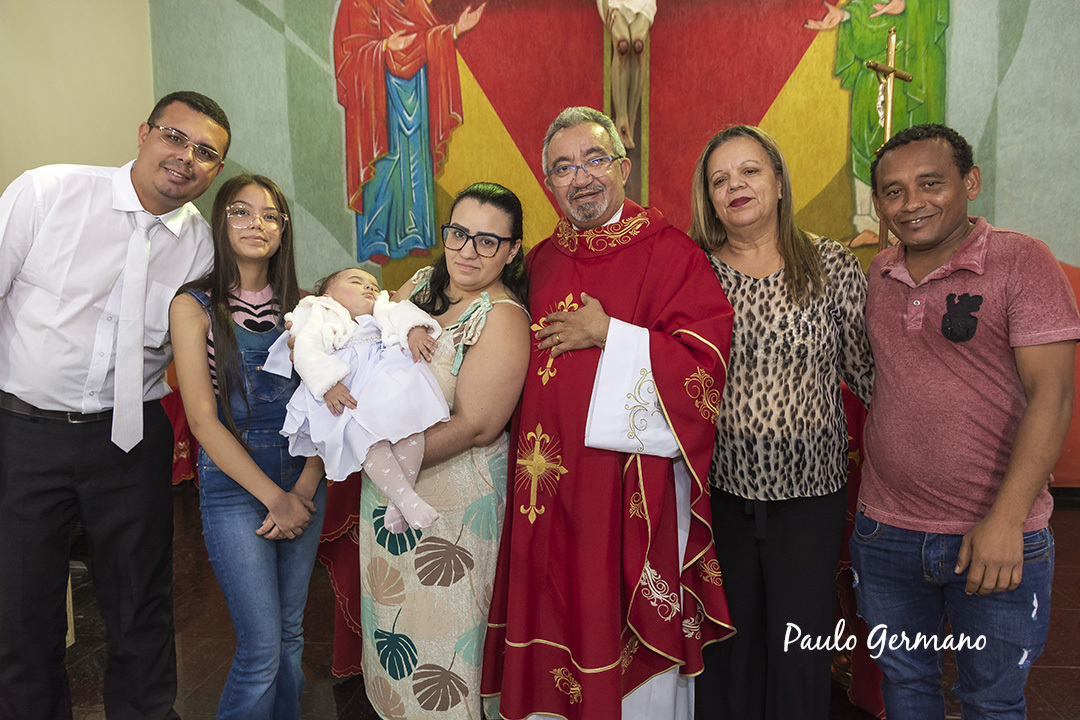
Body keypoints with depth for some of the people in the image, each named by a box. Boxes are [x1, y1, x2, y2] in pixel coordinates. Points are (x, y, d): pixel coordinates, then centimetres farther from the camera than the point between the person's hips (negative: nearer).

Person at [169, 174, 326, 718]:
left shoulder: (299, 306, 7)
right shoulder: (194, 306, -4)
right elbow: (202, 419, -10)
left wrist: (305, 489, -10)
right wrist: (275, 498, -12)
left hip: (303, 479, 4)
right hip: (233, 484, -4)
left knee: (291, 634, 14)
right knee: (262, 648, -2)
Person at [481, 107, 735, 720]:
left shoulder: (669, 252, -5)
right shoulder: (542, 261, 12)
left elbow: (708, 360, -14)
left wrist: (608, 335, -14)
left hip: (636, 485, -5)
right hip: (551, 486, 5)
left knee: (638, 636, 6)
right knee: (557, 623, 14)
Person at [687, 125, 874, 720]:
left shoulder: (832, 266, 0)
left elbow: (866, 371, 3)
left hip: (809, 491, 0)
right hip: (719, 488, 0)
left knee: (800, 651, 10)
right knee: (728, 649, 14)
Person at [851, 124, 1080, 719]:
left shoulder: (1021, 261, -9)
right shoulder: (878, 274, 6)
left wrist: (1005, 519, -22)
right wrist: (866, 489, 8)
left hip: (996, 536, -4)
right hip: (885, 532, 4)